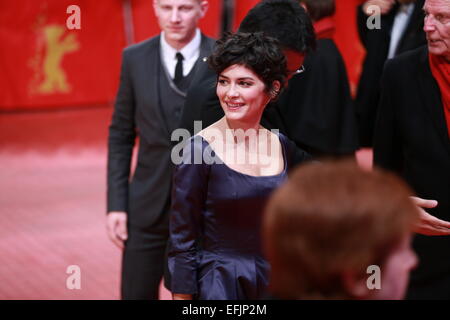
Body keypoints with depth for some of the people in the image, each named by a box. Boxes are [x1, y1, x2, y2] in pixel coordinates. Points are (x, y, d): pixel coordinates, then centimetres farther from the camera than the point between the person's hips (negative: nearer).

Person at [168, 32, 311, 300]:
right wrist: (182, 296, -11)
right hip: (219, 285, -4)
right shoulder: (199, 149, -12)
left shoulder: (285, 147, 1)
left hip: (276, 282, 4)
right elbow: (182, 242, -9)